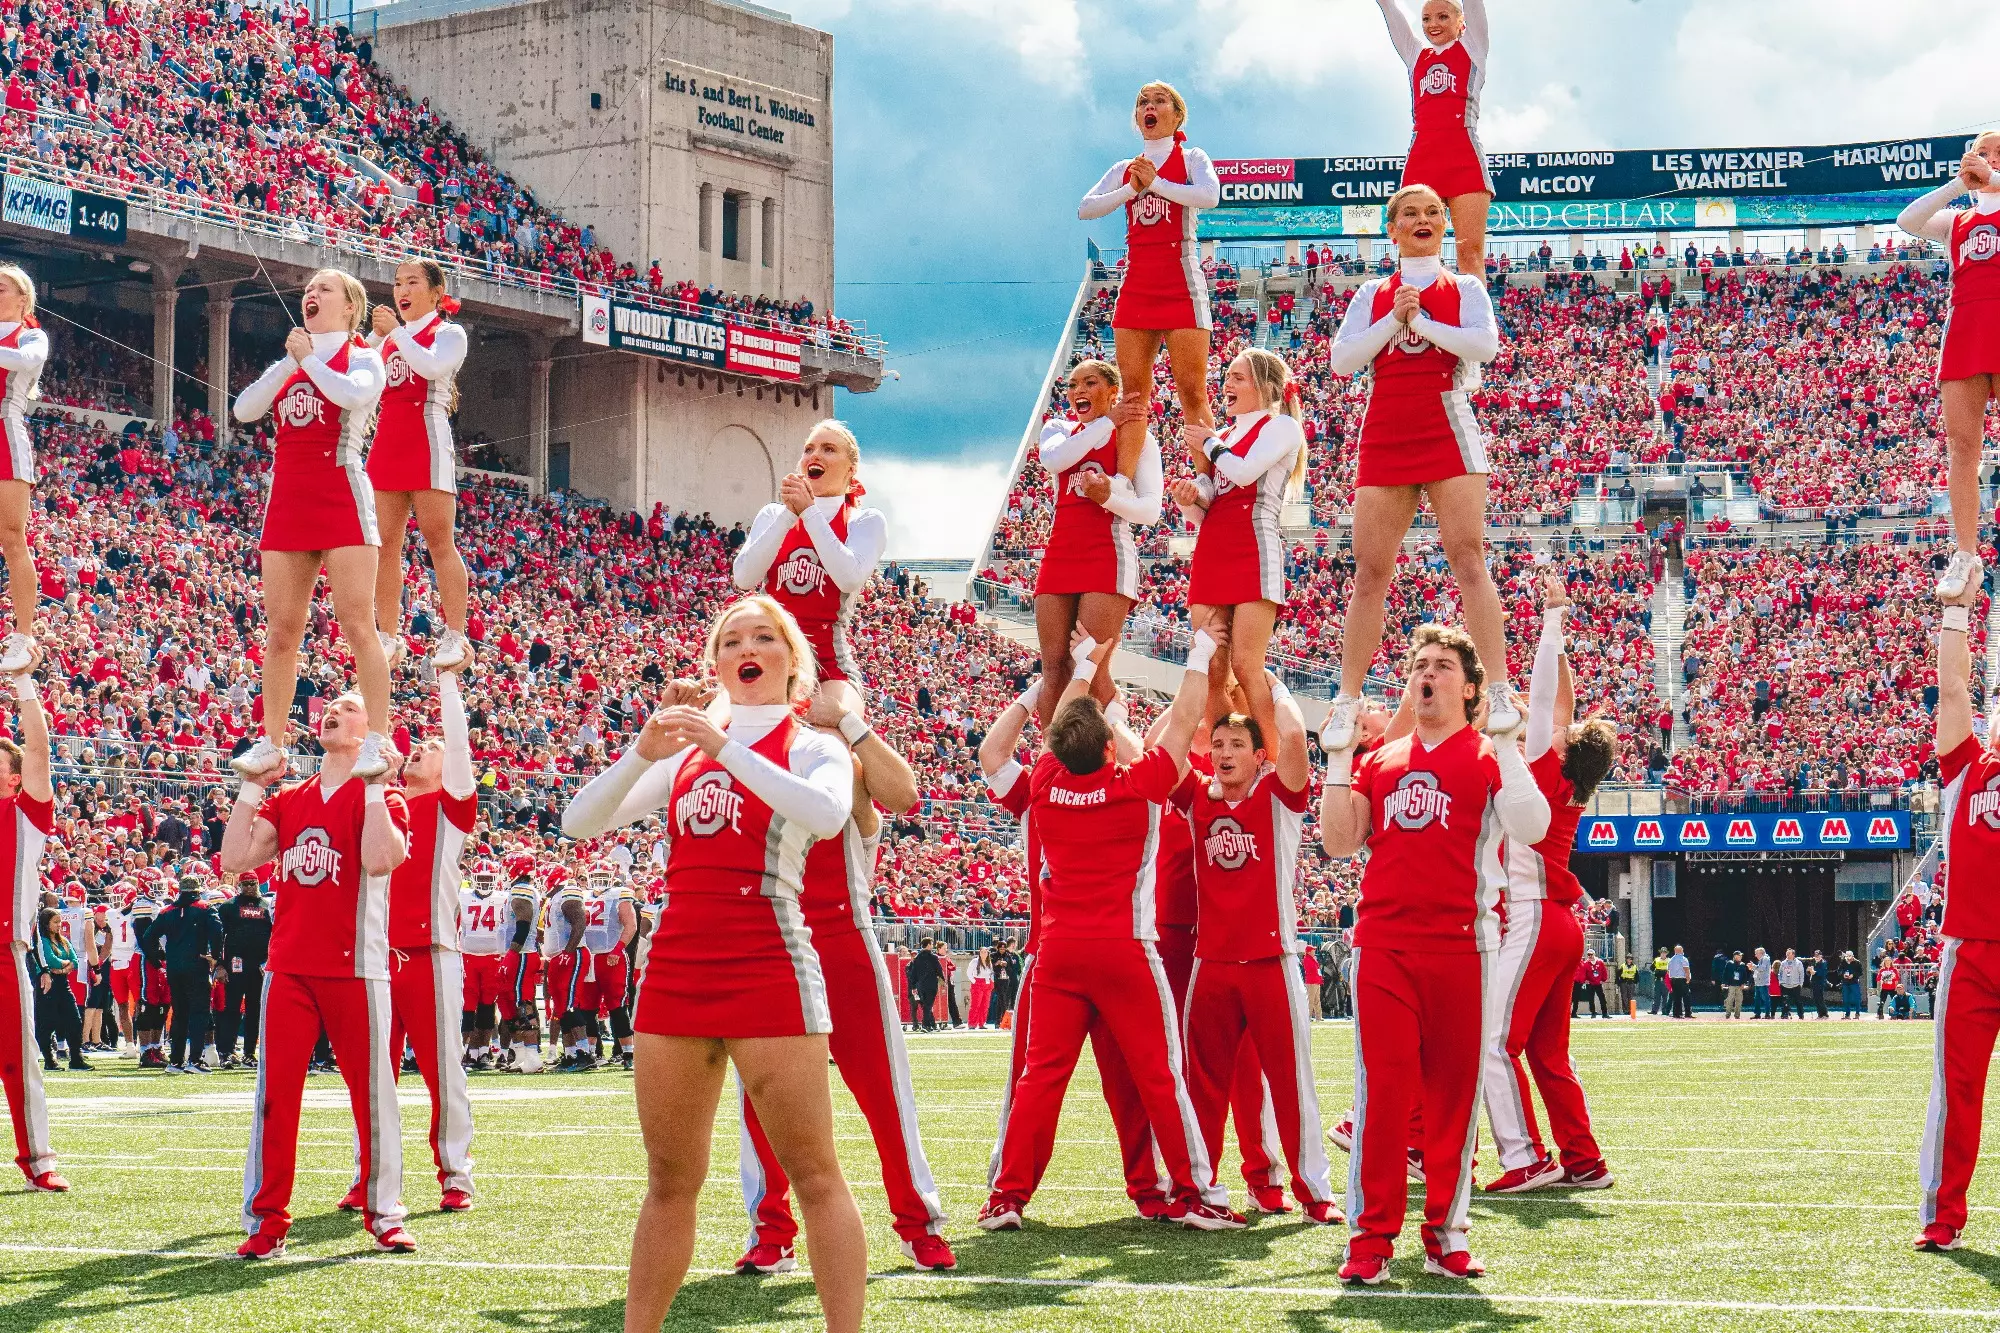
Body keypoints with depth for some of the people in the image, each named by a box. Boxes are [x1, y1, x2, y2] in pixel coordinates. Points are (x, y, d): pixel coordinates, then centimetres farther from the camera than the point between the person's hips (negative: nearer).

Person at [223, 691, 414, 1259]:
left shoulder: (380, 797, 1)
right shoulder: (287, 799, 15)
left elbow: (379, 859, -20)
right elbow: (234, 859, 3)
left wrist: (373, 784, -15)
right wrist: (251, 787, 4)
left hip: (356, 969, -4)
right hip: (288, 968, 4)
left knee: (372, 1093, 1)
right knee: (275, 1093, 0)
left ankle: (383, 1215, 12)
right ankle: (267, 1220, 5)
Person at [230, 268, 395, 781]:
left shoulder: (362, 356, 4)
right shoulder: (288, 362, 20)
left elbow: (356, 394, -19)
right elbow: (245, 409, 5)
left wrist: (308, 360, -6)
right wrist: (289, 363, -3)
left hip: (340, 496, -6)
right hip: (287, 500, 6)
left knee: (356, 624, -12)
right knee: (281, 630, 4)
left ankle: (378, 740, -13)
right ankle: (272, 746, 8)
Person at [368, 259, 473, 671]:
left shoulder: (449, 333, 3)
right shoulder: (391, 336, 21)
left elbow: (433, 366, -18)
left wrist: (396, 332, -14)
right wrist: (376, 336, 1)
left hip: (427, 440, -6)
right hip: (387, 442, 6)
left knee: (439, 540, -9)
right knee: (386, 544, 2)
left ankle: (455, 637, -9)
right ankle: (389, 638, 4)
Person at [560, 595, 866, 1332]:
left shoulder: (814, 746, 3)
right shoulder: (684, 752, 16)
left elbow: (827, 814, -20)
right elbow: (580, 822, 8)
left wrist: (727, 750, -22)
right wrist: (641, 752, -8)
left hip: (770, 970, -5)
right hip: (675, 971, 5)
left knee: (814, 1174, -5)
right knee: (670, 1181, 10)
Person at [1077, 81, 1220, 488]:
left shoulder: (1191, 158, 6)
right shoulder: (1123, 170, 17)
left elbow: (1210, 195, -14)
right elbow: (1085, 208, 4)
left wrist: (1155, 182, -10)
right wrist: (1132, 189, -8)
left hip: (1181, 284, -4)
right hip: (1136, 285, 4)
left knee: (1192, 391, -9)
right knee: (1132, 391, -3)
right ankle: (1121, 483, -7)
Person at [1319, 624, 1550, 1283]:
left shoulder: (1490, 757, 6)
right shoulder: (1379, 761, 18)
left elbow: (1530, 829, -10)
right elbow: (1340, 841, 11)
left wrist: (1505, 744, -12)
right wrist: (1340, 759, 7)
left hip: (1460, 947, -2)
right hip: (1383, 944, 2)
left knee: (1453, 1089, 2)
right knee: (1381, 1089, -3)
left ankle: (1446, 1232, 11)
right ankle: (1372, 1234, -1)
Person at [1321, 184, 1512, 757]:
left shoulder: (1463, 288, 10)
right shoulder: (1373, 295, 16)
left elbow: (1485, 345, -8)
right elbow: (1342, 359, 3)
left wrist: (1420, 321, -7)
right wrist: (1394, 320, -6)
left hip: (1447, 426, -3)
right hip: (1384, 432, 3)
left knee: (1468, 558, -13)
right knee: (1369, 571, 1)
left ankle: (1499, 692, -15)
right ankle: (1347, 701, 5)